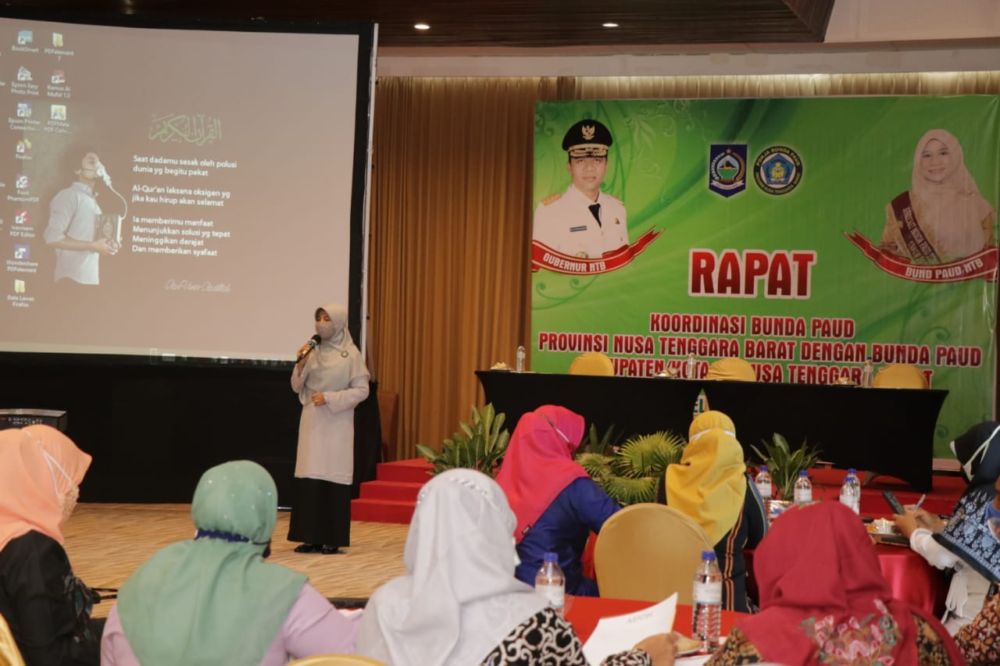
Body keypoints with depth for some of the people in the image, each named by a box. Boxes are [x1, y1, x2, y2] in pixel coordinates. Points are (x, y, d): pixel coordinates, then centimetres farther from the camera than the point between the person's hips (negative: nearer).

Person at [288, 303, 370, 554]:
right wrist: (300, 364, -8)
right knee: (309, 477, 0)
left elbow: (362, 390, -6)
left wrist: (330, 398, -14)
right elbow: (297, 387, 9)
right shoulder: (313, 352, 9)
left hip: (337, 423, -4)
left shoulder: (351, 354, -3)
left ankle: (333, 539, 1)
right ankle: (312, 536, 5)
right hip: (311, 421, 4)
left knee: (333, 477, -4)